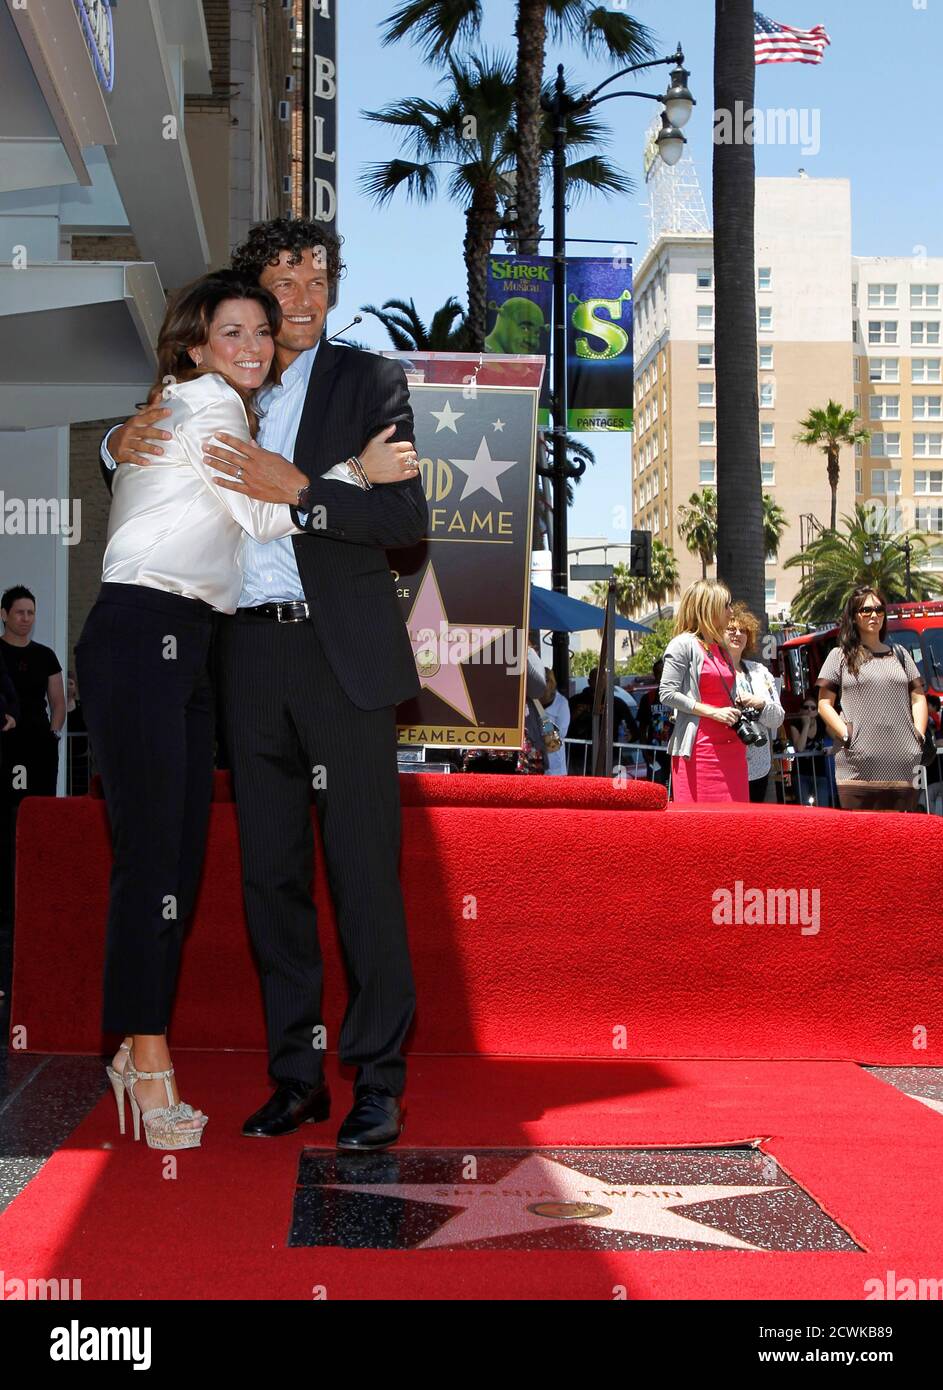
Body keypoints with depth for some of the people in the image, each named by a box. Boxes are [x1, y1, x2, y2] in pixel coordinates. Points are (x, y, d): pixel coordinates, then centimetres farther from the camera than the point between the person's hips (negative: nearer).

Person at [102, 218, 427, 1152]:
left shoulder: (369, 380, 6)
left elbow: (408, 520, -3)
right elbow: (159, 483, 26)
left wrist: (298, 490, -15)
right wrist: (122, 444, 4)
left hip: (340, 652, -4)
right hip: (249, 652, 4)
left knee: (363, 870, -4)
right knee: (270, 871, 6)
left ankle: (378, 1081, 4)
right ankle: (295, 1075, 15)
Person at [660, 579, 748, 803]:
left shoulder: (721, 648, 20)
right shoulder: (684, 644, -4)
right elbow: (667, 694, -11)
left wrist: (736, 714, 11)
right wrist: (712, 712, -15)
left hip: (731, 746, 8)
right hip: (699, 748, -8)